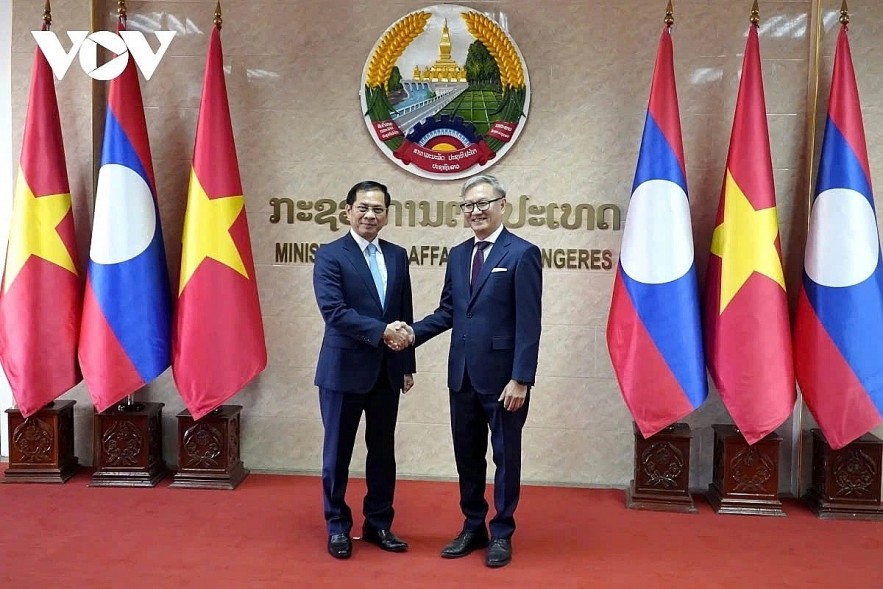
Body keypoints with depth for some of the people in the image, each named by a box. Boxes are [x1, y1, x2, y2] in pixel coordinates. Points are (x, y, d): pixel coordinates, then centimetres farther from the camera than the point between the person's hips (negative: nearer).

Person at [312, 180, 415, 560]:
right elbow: (333, 311, -18)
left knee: (383, 451, 12)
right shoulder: (330, 255, -7)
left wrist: (407, 364, 11)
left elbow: (405, 315, 12)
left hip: (387, 371, 5)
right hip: (344, 369, -5)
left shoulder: (397, 256, 9)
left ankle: (379, 524, 27)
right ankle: (337, 526, 23)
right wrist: (381, 332, -23)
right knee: (338, 451, 7)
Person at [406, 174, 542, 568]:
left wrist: (521, 379, -18)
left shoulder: (522, 253, -9)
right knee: (467, 455, 15)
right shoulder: (457, 255, 11)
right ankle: (473, 527, 31)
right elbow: (448, 311, 12)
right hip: (463, 374, 6)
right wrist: (415, 332, -5)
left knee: (505, 456, 9)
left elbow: (529, 323, -13)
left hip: (502, 376, -6)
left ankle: (502, 533, 25)